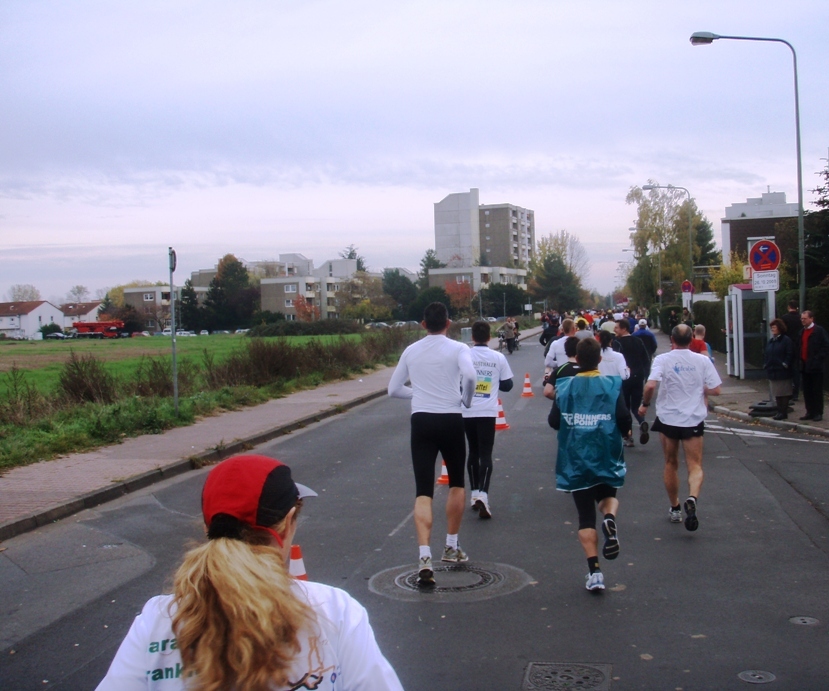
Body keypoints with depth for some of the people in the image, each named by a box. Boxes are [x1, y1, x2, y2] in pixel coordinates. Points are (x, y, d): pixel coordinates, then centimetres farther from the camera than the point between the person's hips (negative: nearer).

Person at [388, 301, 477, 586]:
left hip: (421, 421, 2)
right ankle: (451, 547, 28)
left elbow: (393, 389, 12)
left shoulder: (411, 351, 8)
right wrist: (467, 399, -3)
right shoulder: (457, 348, -3)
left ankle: (425, 557, -18)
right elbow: (469, 375, -22)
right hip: (450, 420, -1)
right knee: (457, 483, 20)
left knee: (423, 492, -3)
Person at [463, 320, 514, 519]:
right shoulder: (498, 358, -2)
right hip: (488, 412, -1)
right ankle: (483, 495, -16)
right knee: (485, 454, 0)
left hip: (467, 412, 1)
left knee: (473, 452, 16)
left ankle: (475, 493, 21)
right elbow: (507, 385, 4)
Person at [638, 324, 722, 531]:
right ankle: (692, 498, -27)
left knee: (671, 465, 16)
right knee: (695, 466, 1)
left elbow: (650, 385, -21)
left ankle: (675, 509, 25)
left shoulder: (662, 359, -7)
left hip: (668, 418, 0)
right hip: (694, 420, 0)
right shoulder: (702, 360, -3)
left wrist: (645, 404, -4)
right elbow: (715, 390, -3)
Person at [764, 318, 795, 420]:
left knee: (783, 392, -1)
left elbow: (790, 354, -12)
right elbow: (766, 354, 19)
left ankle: (783, 412, 3)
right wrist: (765, 364, 8)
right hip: (772, 371, 7)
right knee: (777, 393, 11)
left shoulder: (786, 340, -7)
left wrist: (785, 364, -16)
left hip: (782, 372, -7)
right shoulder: (770, 341, 14)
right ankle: (780, 411, 17)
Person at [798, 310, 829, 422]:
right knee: (807, 391, 9)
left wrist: (818, 359, -15)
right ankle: (810, 412, 15)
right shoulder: (802, 332, 15)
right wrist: (800, 359, 6)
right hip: (804, 366, 7)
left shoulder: (819, 330, -6)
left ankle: (818, 413, 4)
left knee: (817, 391, -1)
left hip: (815, 367, -7)